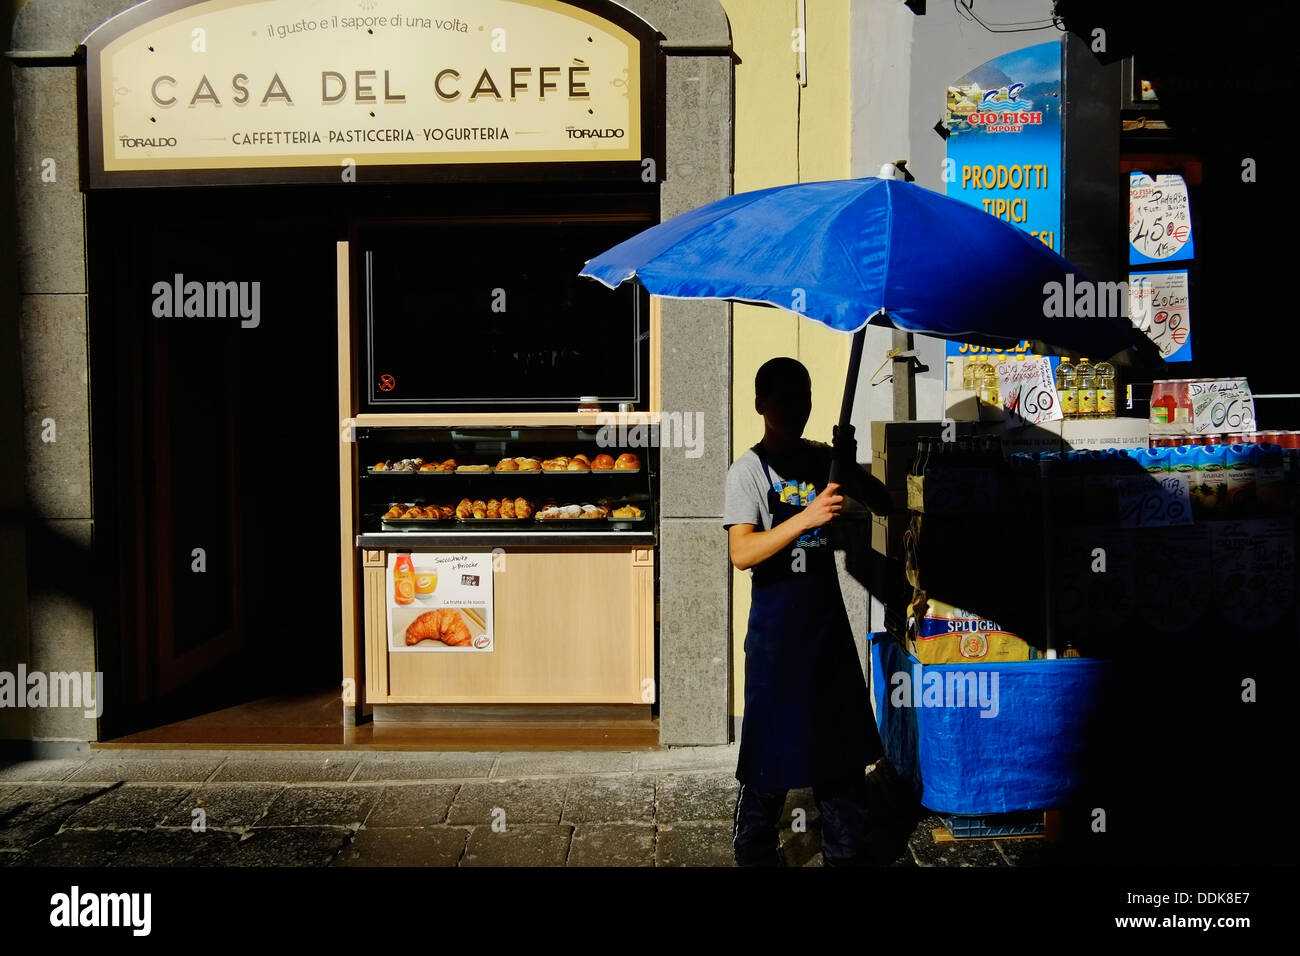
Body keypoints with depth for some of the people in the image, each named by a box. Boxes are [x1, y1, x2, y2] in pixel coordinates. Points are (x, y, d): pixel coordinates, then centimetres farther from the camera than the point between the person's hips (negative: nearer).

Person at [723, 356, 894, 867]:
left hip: (828, 616, 5)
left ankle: (849, 852, 28)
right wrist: (806, 517, -31)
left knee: (843, 746, 14)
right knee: (772, 748, 2)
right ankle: (755, 853, 20)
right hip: (777, 625, -5)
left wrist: (852, 466, -12)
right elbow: (741, 553, -21)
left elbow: (884, 505, 6)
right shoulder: (748, 471, -8)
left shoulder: (824, 457, 7)